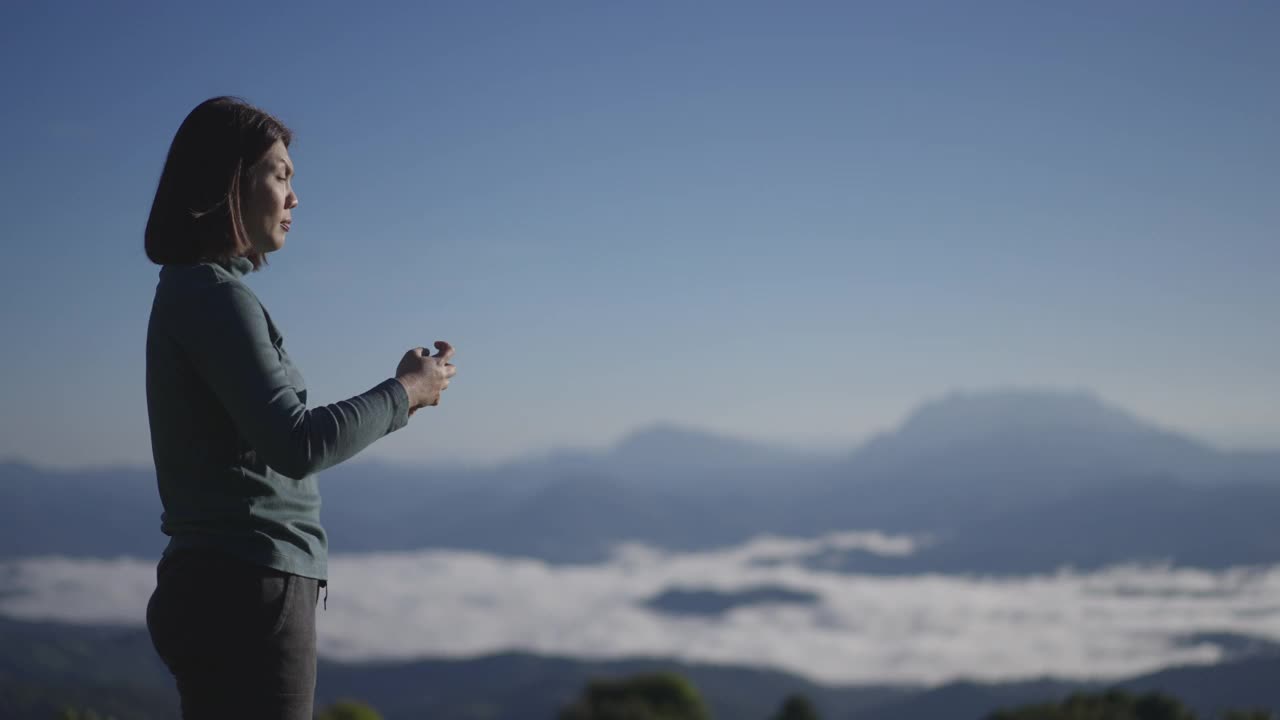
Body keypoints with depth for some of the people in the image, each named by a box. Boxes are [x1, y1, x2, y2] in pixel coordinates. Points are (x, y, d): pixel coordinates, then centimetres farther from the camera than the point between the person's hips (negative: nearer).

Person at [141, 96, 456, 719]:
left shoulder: (191, 294, 17)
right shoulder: (214, 296, -12)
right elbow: (296, 445, -21)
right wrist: (403, 392, -8)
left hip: (216, 590, 10)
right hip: (247, 593, -10)